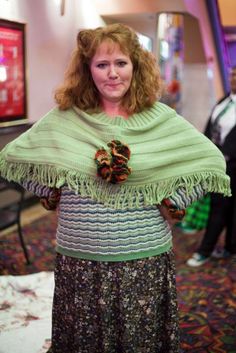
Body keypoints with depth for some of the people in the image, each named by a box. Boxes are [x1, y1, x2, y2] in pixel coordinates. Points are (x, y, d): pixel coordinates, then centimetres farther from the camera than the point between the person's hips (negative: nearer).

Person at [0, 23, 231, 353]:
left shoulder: (160, 118, -1)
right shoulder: (63, 118, 0)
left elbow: (211, 160, 3)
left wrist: (174, 205, -2)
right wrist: (51, 197, 3)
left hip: (146, 261, 0)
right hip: (78, 261, 1)